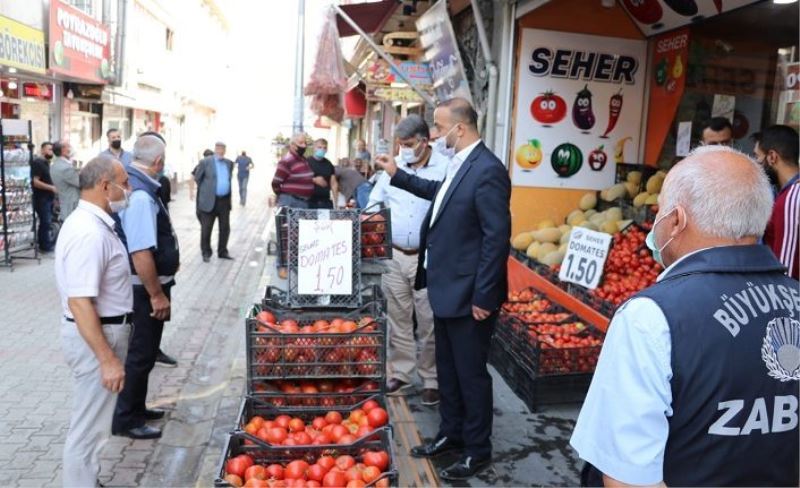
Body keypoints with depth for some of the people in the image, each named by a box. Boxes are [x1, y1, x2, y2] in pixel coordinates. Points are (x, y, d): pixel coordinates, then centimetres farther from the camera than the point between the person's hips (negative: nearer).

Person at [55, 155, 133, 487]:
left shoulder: (88, 223, 9)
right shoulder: (90, 234, -24)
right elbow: (79, 302, -28)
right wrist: (108, 359, -27)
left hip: (102, 331, 11)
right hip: (95, 337, -11)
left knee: (90, 421, 23)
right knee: (89, 427, 2)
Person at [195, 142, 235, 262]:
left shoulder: (229, 163, 9)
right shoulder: (205, 162, -5)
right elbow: (197, 178, 1)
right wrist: (206, 190, 8)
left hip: (225, 200, 5)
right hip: (209, 200, -4)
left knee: (225, 228, 10)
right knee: (206, 229, 2)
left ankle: (222, 251, 22)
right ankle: (206, 253, 14)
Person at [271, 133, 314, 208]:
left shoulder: (304, 160, 12)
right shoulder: (286, 161, -14)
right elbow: (275, 183, -12)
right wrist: (285, 196, -1)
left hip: (305, 202, 8)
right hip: (290, 203, -8)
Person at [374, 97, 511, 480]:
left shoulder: (487, 170, -21)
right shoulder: (458, 164, 8)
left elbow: (497, 236, -23)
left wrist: (483, 297, -21)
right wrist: (398, 175, 28)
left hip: (468, 295, -9)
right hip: (447, 290, 9)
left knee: (470, 373, 6)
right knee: (447, 369, 20)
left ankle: (477, 450, 24)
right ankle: (451, 434, 37)